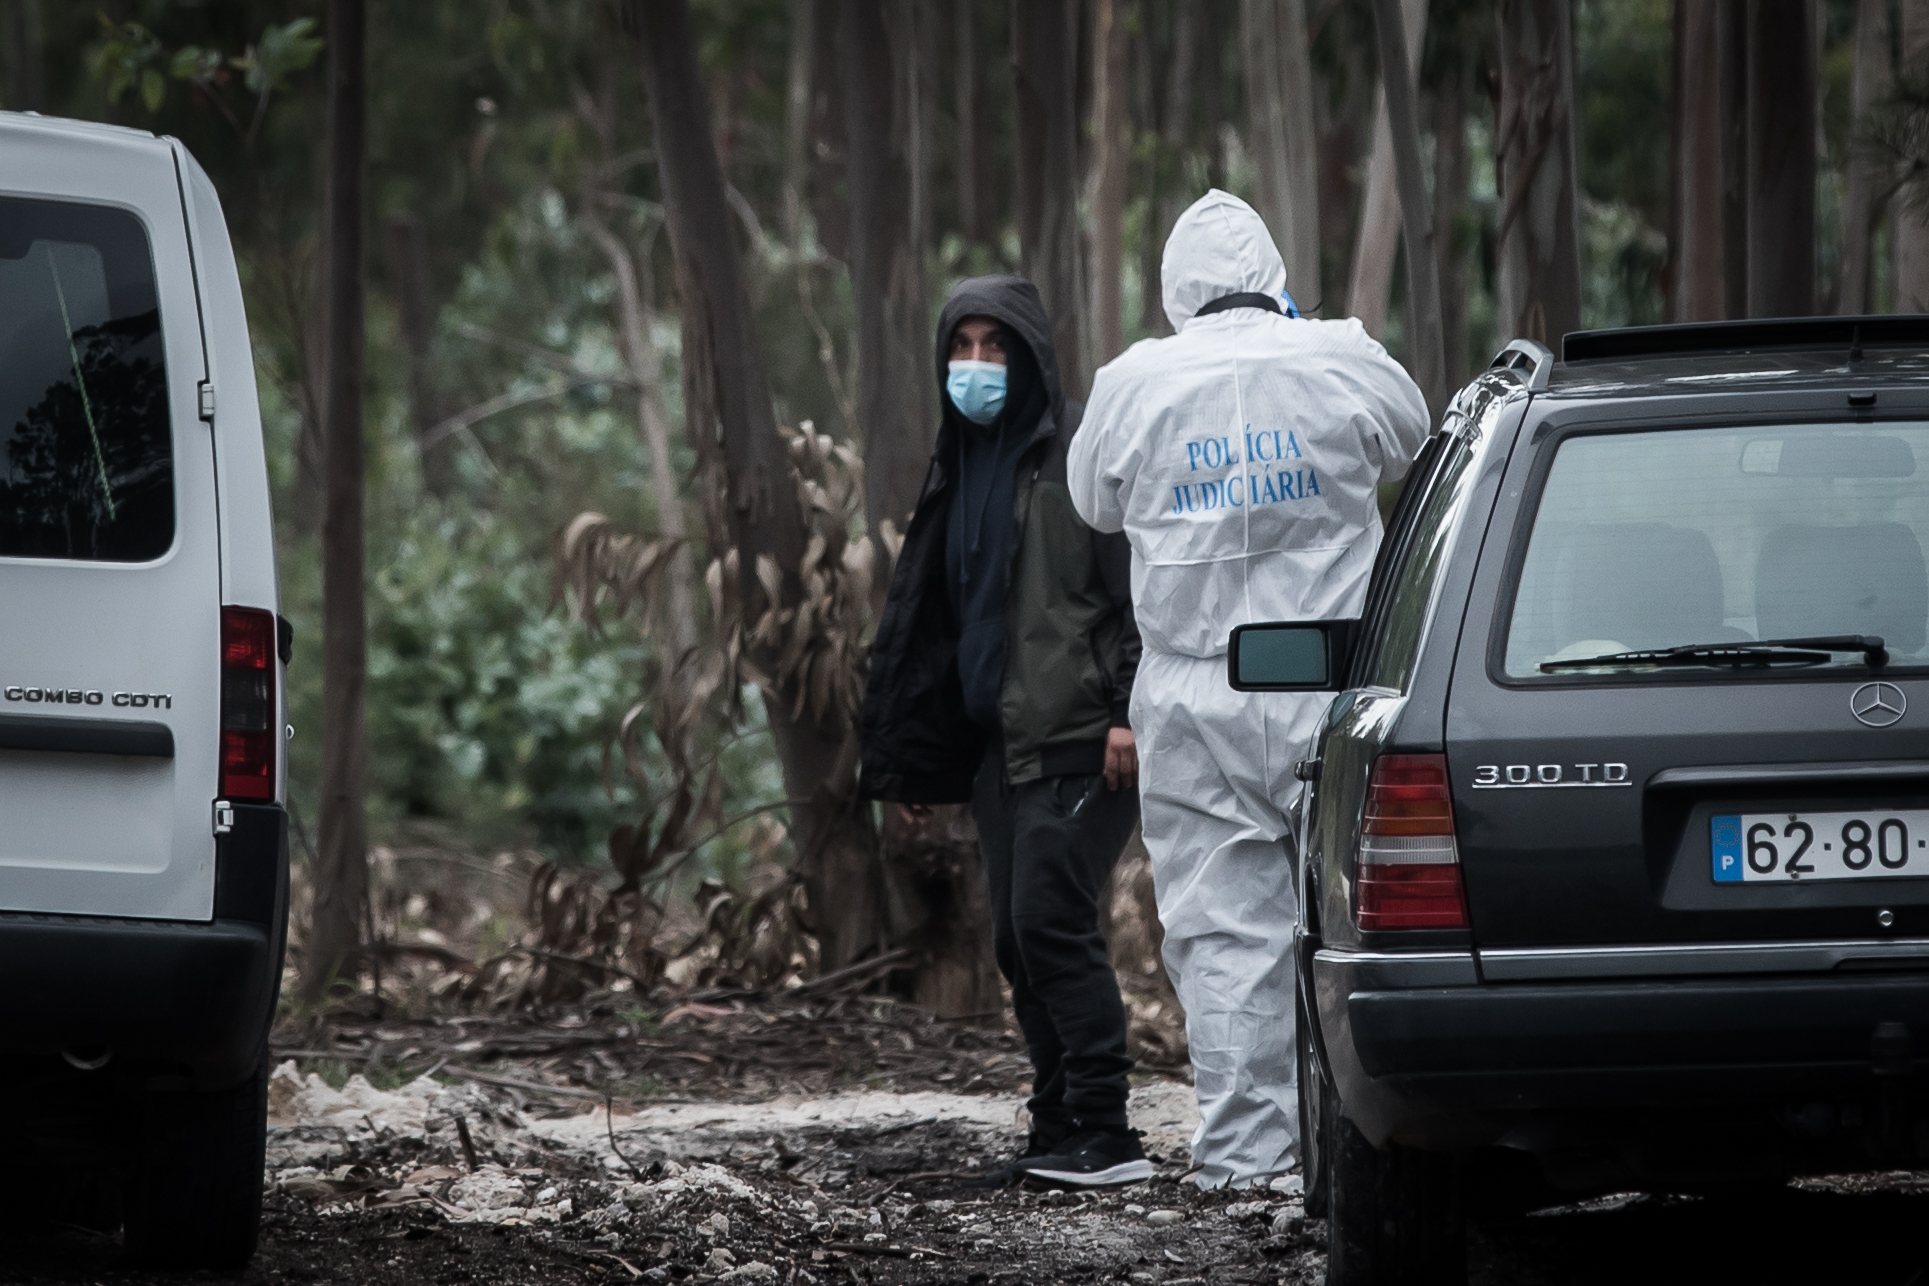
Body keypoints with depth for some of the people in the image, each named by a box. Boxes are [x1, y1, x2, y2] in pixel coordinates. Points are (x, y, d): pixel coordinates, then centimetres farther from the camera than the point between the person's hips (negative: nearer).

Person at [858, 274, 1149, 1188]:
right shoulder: (962, 469, 20)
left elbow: (1136, 589, -12)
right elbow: (923, 615, 25)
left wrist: (1128, 713, -21)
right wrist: (906, 758, 22)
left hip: (1076, 740, -8)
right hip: (998, 744, 8)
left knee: (1049, 921, -15)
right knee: (1017, 941, 6)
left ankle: (1104, 1136, -13)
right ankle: (1060, 1132, 11)